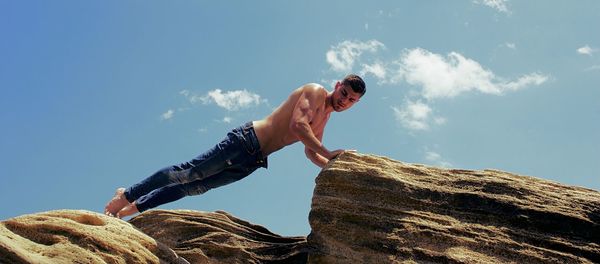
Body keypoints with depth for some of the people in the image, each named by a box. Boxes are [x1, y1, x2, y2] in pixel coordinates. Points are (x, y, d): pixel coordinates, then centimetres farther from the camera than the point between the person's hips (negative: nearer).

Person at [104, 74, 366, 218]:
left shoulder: (325, 118, 20)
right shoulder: (315, 91, -8)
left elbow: (310, 152, 21)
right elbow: (298, 126, -23)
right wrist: (328, 153, -22)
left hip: (252, 161, 8)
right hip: (245, 141, -8)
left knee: (196, 186, 9)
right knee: (189, 173, -7)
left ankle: (133, 207, 17)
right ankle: (127, 195, 7)